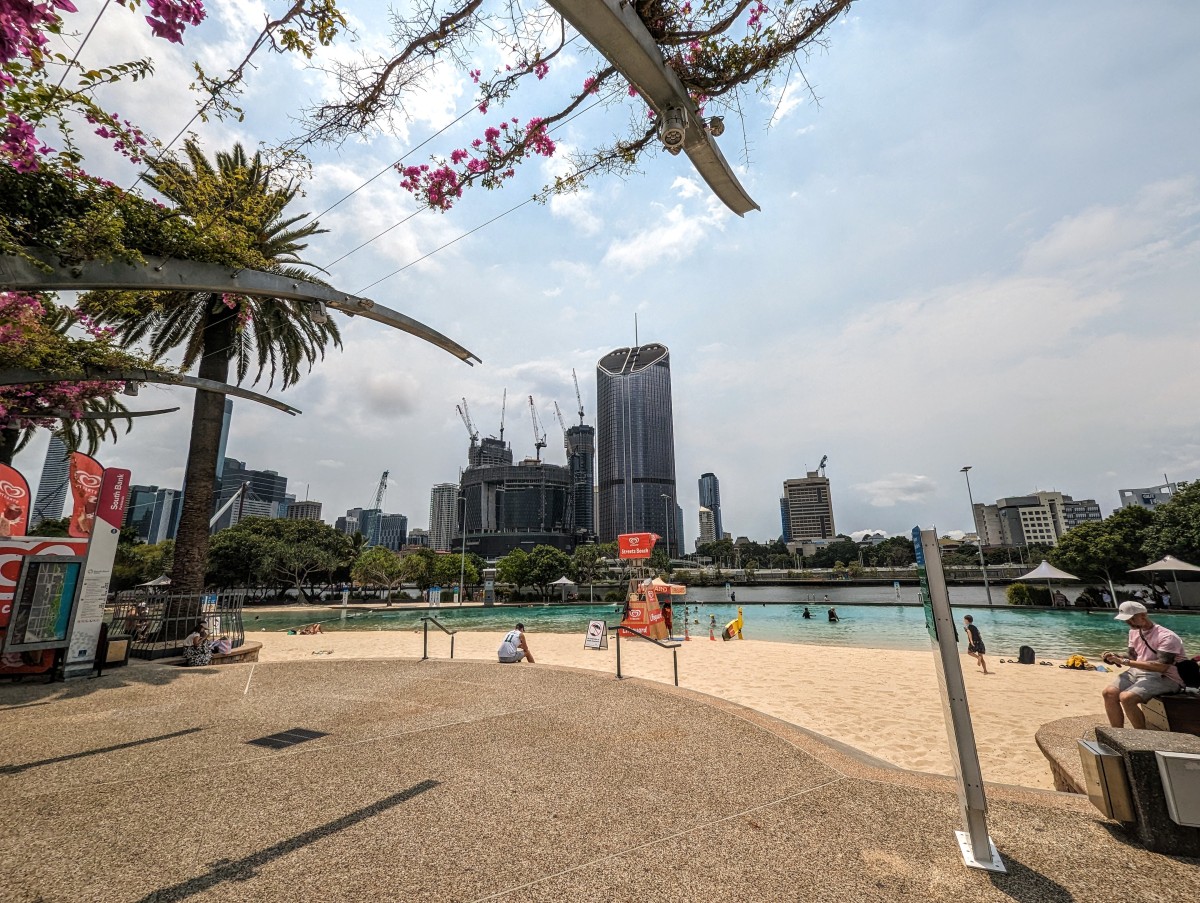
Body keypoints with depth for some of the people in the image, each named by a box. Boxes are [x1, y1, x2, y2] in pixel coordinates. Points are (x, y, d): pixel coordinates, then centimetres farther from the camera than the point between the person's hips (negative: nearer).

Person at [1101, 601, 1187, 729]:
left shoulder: (1167, 637, -16)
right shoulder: (1134, 631, 10)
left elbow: (1161, 666, -26)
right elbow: (1131, 655, 17)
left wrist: (1126, 662, -27)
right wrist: (1116, 657, -5)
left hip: (1165, 678, -8)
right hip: (1138, 672, 8)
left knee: (1126, 698, -28)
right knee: (1109, 693, -11)